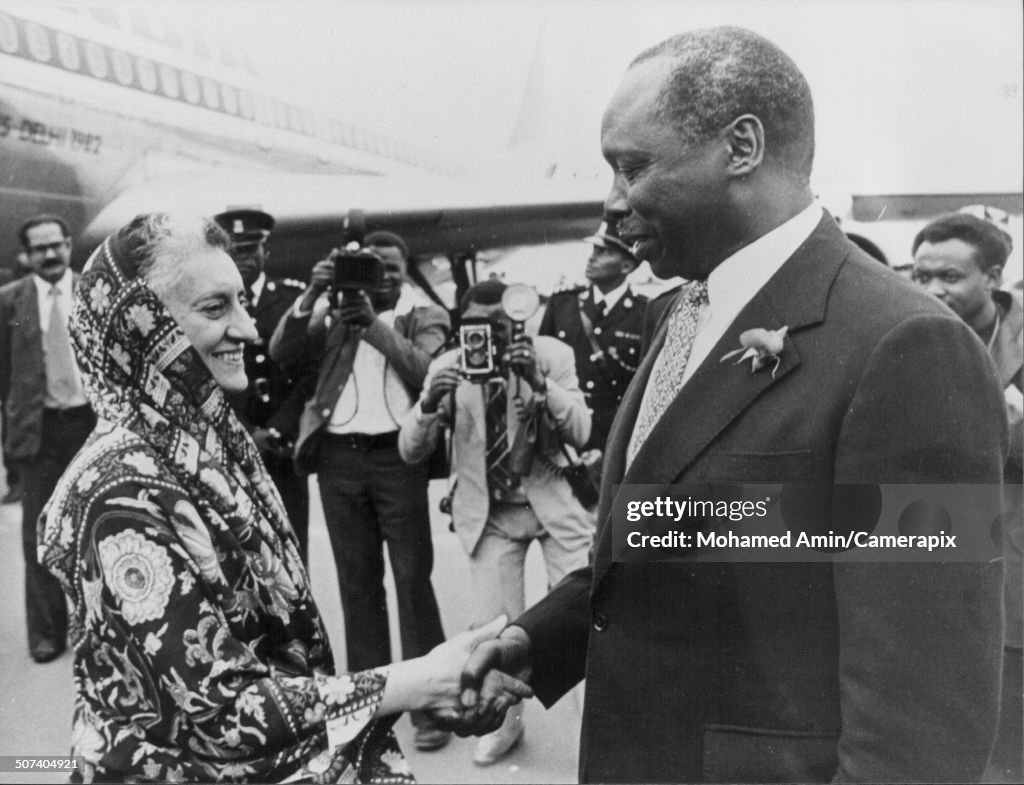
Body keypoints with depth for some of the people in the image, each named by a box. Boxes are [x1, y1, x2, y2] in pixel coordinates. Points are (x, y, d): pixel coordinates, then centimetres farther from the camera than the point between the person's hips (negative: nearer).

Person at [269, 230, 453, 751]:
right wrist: (311, 295, -9)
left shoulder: (426, 315, 7)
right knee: (356, 579, 11)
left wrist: (375, 324, -17)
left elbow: (424, 370, -10)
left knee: (412, 577, -1)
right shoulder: (333, 311, 12)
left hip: (398, 455, -2)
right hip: (338, 456, 3)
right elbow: (281, 354, 1)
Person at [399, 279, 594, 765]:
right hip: (489, 513, 1)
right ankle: (505, 720, 29)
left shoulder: (552, 354, -11)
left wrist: (539, 383, -33)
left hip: (555, 503, -1)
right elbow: (410, 452, -10)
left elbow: (581, 434, -17)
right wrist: (430, 403, -31)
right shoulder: (447, 367, -9)